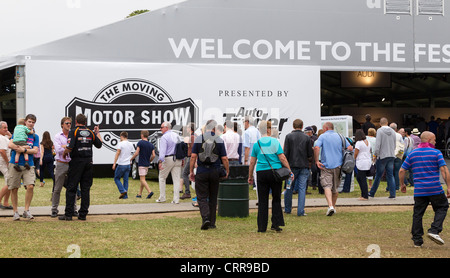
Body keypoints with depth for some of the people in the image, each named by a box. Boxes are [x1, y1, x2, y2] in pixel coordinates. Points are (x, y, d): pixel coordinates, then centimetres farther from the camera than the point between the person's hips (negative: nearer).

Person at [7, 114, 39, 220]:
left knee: (30, 186, -15)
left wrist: (24, 150, -16)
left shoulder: (35, 136, 13)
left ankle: (26, 210, -3)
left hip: (28, 165, 1)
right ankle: (15, 212, 13)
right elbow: (10, 145, -5)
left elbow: (35, 150, 0)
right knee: (14, 189, 1)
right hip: (15, 164, -1)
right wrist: (26, 147, -14)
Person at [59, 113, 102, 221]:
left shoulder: (73, 132, -6)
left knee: (71, 188, 0)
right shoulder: (91, 133, 7)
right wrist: (97, 133, 32)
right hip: (88, 162, 4)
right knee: (86, 189, 7)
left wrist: (64, 153, 3)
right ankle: (83, 214, 7)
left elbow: (70, 147, -17)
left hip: (76, 162, -4)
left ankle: (68, 214, -3)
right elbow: (99, 145, 19)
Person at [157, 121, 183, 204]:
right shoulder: (176, 135, 12)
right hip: (177, 159, 6)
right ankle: (176, 199, 1)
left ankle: (162, 198, 9)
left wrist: (160, 161, -22)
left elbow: (162, 151, -18)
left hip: (168, 159, -6)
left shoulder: (164, 137, -9)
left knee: (162, 178, 9)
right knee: (176, 179, 4)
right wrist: (182, 159, 20)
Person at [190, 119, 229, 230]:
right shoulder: (219, 140, -1)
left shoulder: (198, 139, -1)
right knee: (213, 198, 11)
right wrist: (227, 171, 11)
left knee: (201, 197, 2)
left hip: (201, 172, -1)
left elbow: (193, 156, -3)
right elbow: (224, 158, -2)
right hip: (215, 171, 1)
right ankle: (212, 223, 14)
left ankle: (205, 218, -19)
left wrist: (191, 171, 4)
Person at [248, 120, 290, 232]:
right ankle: (276, 224, 5)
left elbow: (252, 162, 6)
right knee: (276, 199, 10)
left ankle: (262, 227, 5)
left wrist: (250, 176, 14)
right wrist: (290, 171, -1)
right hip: (275, 172, -1)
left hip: (261, 173, 1)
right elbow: (282, 158, -6)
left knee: (262, 201, 5)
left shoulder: (256, 144, 3)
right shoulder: (275, 142, -2)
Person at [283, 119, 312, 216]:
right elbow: (310, 154, 2)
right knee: (302, 189, 1)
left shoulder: (288, 136, -3)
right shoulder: (307, 137, 1)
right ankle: (300, 211, -4)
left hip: (292, 165, 0)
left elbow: (285, 153, -7)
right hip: (304, 166, 1)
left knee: (289, 188, 12)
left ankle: (287, 209, 21)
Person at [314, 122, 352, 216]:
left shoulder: (323, 136, -1)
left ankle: (330, 206, -28)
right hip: (338, 165, 4)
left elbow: (316, 148, -17)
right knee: (335, 187, 16)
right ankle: (333, 206, 26)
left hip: (326, 165, -4)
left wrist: (317, 161, -11)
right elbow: (350, 148, 2)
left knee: (327, 186, -9)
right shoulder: (340, 136, 10)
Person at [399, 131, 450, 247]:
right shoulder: (436, 153, -3)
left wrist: (402, 184, 21)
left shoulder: (412, 154, 8)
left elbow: (402, 170, 8)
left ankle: (417, 240, 9)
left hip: (419, 191, 3)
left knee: (417, 214, 9)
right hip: (435, 190, -3)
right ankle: (434, 230, -3)